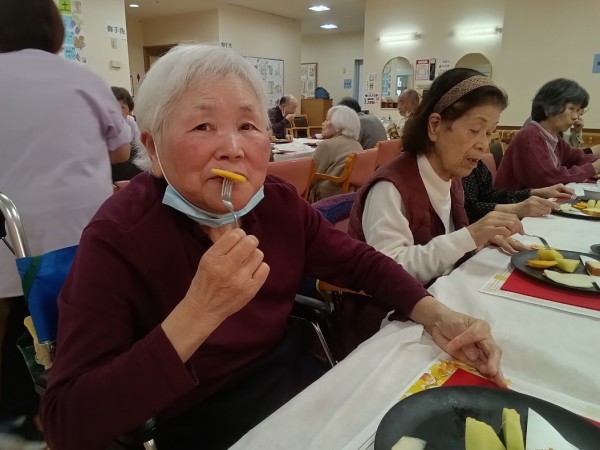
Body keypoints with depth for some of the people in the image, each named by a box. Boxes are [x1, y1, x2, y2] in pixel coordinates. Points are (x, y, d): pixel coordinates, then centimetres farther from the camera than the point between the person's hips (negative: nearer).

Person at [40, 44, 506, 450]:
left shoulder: (278, 202, -8)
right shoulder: (118, 237, -22)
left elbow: (361, 263, 3)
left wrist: (438, 316, -13)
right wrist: (199, 312, -35)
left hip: (300, 387, 5)